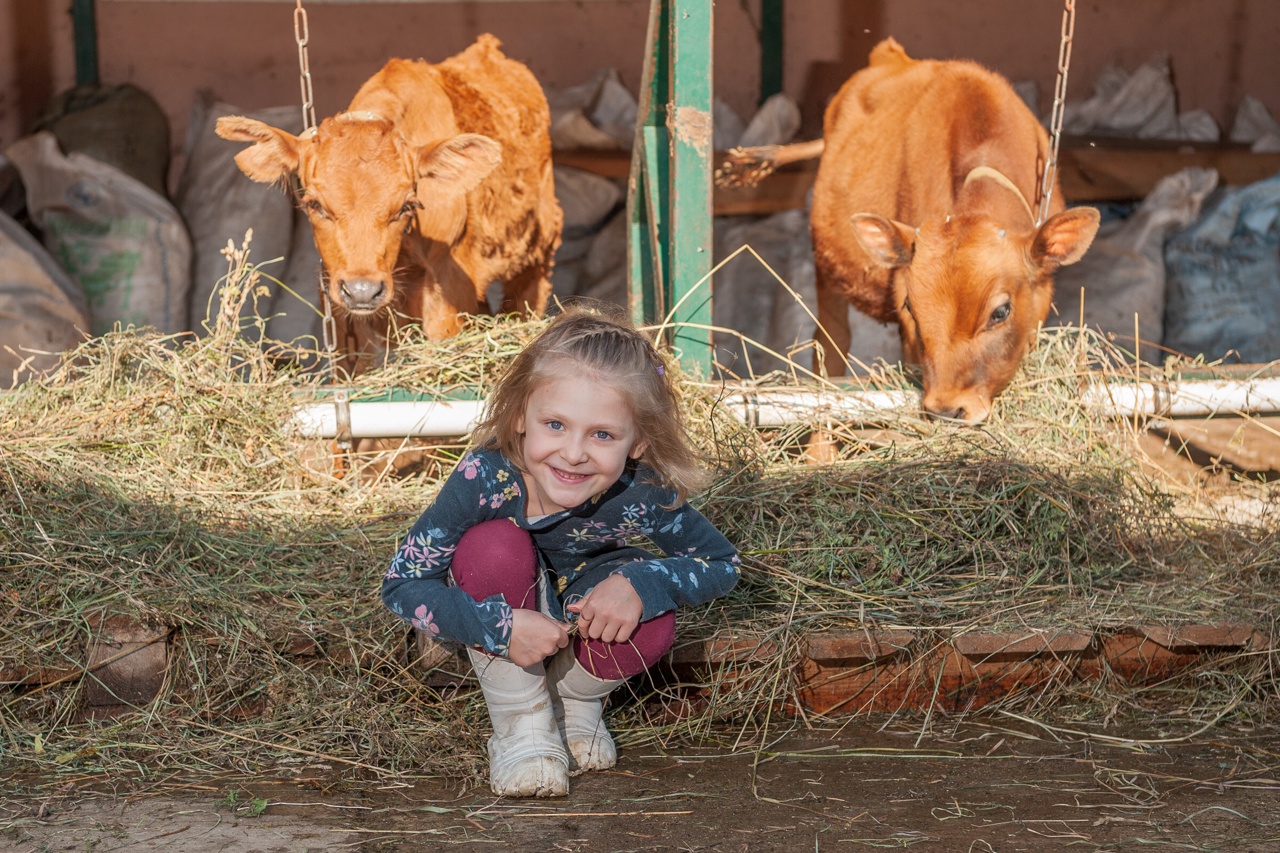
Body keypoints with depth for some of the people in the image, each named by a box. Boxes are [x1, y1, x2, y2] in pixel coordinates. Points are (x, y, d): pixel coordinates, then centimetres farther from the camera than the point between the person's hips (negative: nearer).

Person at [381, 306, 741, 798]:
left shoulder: (643, 494, -30)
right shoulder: (487, 476, -34)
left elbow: (723, 564, -15)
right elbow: (400, 585, -29)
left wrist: (638, 586, -34)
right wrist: (502, 627, -42)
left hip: (585, 621, 1)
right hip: (504, 625, -1)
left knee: (651, 627, -30)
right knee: (494, 546, -33)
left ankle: (574, 700, 5)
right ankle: (523, 723, -13)